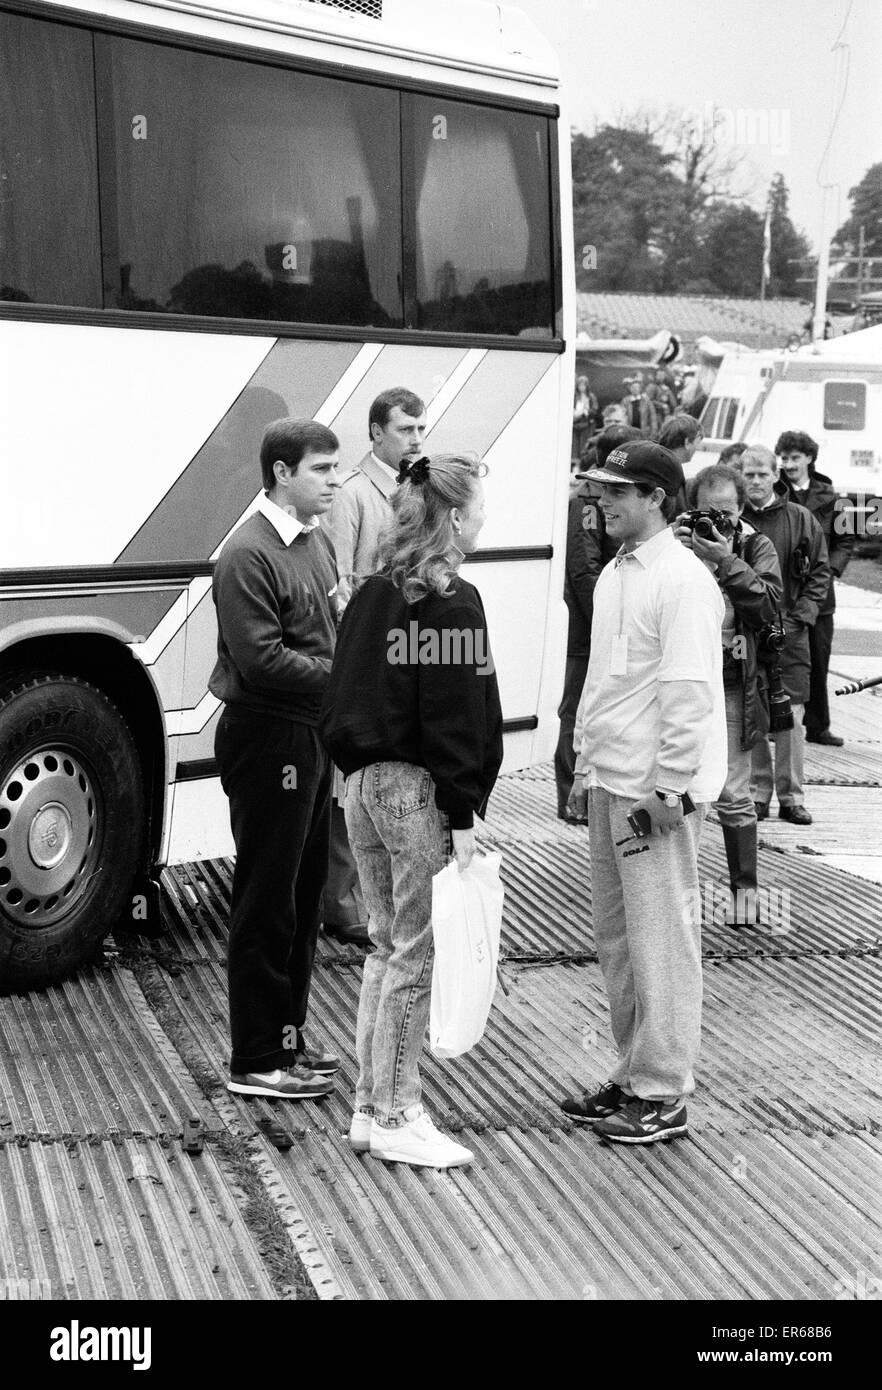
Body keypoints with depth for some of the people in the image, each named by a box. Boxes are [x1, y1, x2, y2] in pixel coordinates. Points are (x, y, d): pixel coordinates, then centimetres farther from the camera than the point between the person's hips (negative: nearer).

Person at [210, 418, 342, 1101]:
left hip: (313, 736, 9)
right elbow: (261, 660, -22)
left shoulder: (318, 544, 12)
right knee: (266, 903, -1)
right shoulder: (248, 554, -16)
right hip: (267, 737, -9)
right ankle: (257, 1061, 9)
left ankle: (289, 1036, 29)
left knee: (304, 893, 16)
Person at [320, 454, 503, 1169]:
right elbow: (452, 717, -17)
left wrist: (360, 769, 18)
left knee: (388, 945, 16)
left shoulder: (373, 594, 11)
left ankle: (372, 1108, 23)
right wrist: (462, 815, -15)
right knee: (416, 955, 0)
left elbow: (344, 697, 14)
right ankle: (398, 1118, 8)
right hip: (420, 792, -9)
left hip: (366, 785, 9)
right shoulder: (451, 602, -13)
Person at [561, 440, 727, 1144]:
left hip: (657, 793, -9)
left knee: (661, 941, -1)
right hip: (609, 787, 9)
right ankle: (633, 1077, 27)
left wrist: (668, 788, -19)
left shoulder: (684, 580, -14)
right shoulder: (615, 573, 13)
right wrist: (587, 765, 19)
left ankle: (664, 1095, 9)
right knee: (616, 938, 15)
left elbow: (689, 693, -19)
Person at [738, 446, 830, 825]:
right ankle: (757, 793, 13)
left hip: (789, 633, 0)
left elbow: (820, 572, 7)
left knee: (790, 716, 1)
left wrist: (799, 616, -3)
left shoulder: (800, 519, 3)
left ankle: (791, 797, 9)